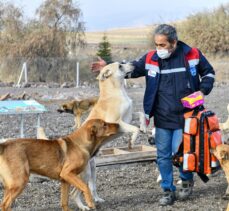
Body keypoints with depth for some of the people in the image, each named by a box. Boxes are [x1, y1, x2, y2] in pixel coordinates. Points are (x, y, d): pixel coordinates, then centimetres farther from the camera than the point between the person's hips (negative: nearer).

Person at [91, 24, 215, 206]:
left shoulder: (192, 55, -6)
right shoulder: (151, 59, -3)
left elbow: (208, 73, 9)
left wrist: (203, 90, -7)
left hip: (185, 117, -3)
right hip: (162, 118, 3)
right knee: (163, 157, 6)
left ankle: (187, 180, 25)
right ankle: (168, 191, 22)